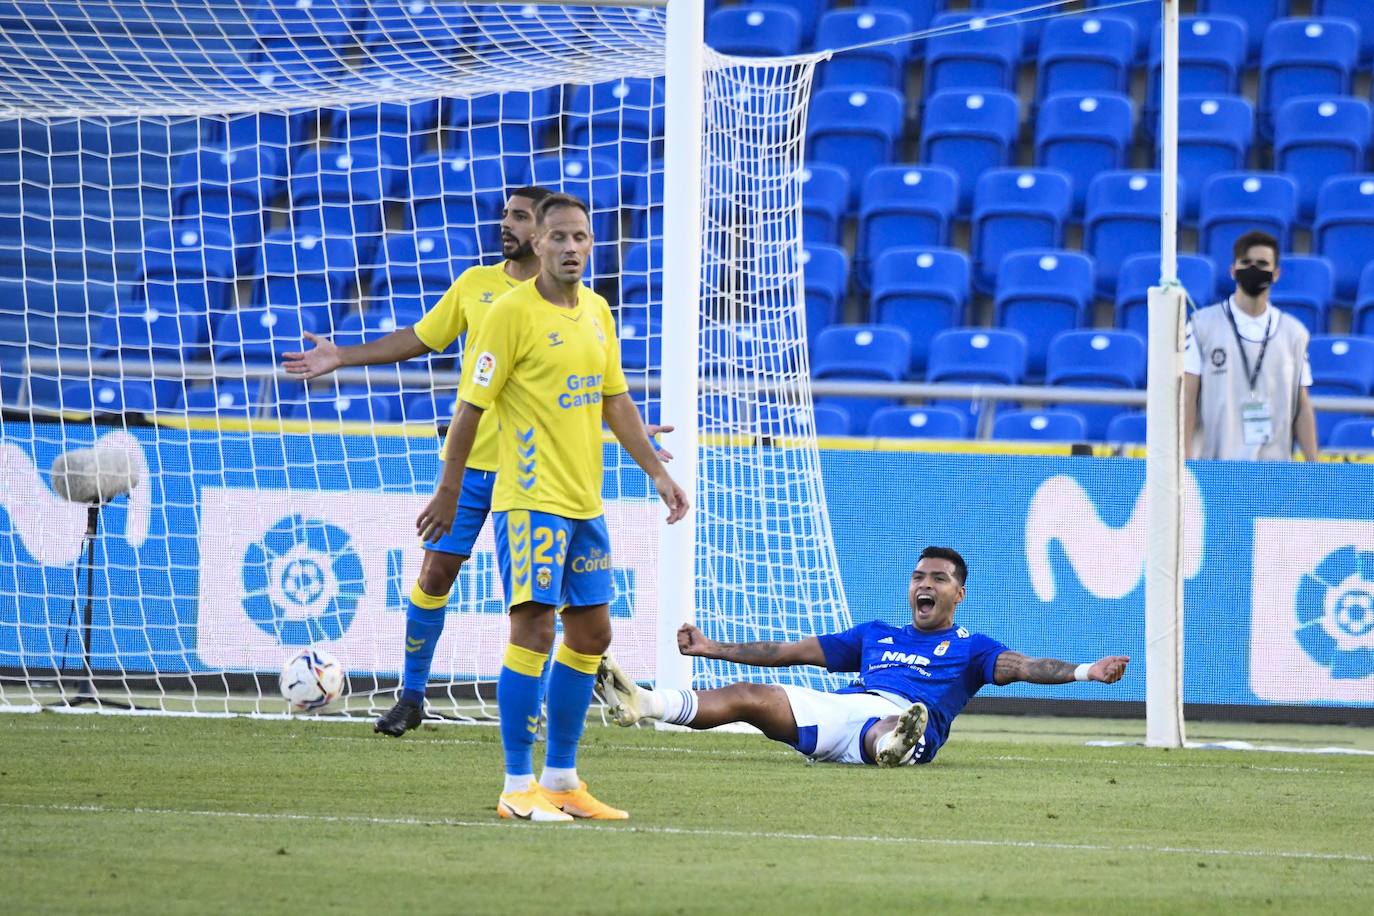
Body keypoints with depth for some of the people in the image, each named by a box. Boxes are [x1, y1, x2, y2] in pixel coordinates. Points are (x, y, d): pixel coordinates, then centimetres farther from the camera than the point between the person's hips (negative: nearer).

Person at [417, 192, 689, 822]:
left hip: (585, 505, 8)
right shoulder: (512, 313, -11)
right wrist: (448, 494, -8)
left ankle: (561, 778, 20)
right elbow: (470, 407, -9)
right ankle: (518, 787, -6)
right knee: (533, 628, -11)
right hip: (530, 501, -8)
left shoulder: (596, 312, 11)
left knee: (591, 632, 10)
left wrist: (657, 472, 13)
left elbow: (615, 401, 19)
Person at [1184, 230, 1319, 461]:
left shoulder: (1294, 333, 11)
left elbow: (1302, 407, 11)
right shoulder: (1203, 324, 3)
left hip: (1274, 467, 2)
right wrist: (1185, 459, -7)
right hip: (1214, 466, -2)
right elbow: (1187, 398, 0)